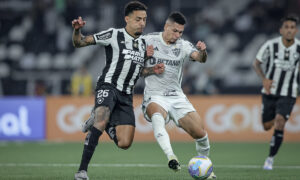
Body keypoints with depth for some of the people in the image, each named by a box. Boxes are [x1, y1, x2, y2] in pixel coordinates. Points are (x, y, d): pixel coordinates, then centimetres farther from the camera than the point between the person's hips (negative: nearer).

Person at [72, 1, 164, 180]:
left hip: (126, 95, 6)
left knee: (125, 143, -5)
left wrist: (152, 71, 11)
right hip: (108, 86, -6)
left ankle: (101, 120, 25)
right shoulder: (114, 35, -2)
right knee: (101, 120, -35)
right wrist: (77, 30, -24)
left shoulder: (143, 43, 17)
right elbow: (80, 43, -3)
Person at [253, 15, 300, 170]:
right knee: (267, 126, 10)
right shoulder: (271, 45, -13)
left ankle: (270, 159, -8)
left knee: (280, 122, -21)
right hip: (270, 92, 1)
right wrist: (264, 79, -17)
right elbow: (256, 63, -1)